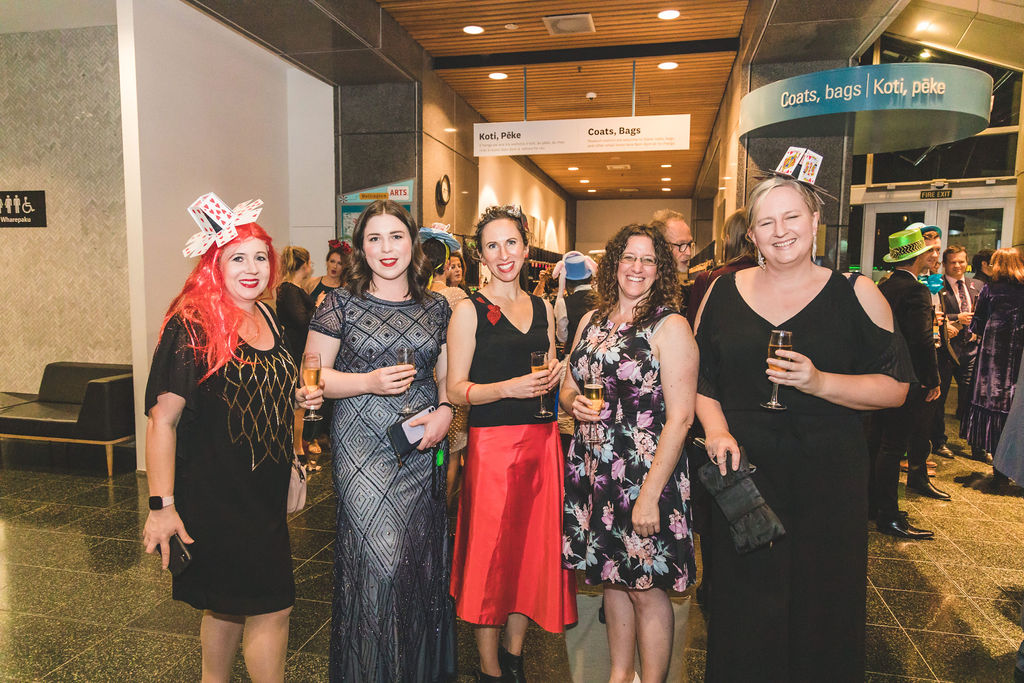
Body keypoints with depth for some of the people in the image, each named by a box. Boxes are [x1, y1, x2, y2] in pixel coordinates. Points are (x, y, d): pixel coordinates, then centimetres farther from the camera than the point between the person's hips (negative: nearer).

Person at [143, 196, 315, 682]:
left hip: (263, 493, 7)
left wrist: (300, 396, 3)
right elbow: (162, 419, -18)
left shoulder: (267, 318, 7)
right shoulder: (191, 325, -16)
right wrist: (161, 506, -20)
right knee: (272, 607, 0)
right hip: (213, 492, -7)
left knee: (227, 604, 21)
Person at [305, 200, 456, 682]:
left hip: (422, 446, 3)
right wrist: (370, 382, -15)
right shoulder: (341, 303, 0)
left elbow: (449, 376, 14)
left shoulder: (436, 307, 8)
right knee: (377, 560, -5)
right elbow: (314, 377, -1)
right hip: (363, 447, -3)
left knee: (421, 556, 10)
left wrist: (445, 411, -6)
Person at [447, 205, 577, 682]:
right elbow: (455, 389, -8)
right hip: (492, 442, -5)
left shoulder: (542, 308, 12)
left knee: (535, 545, 12)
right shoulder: (470, 310, -4)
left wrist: (554, 376, -1)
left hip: (542, 440, 5)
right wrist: (508, 387, -20)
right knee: (492, 552, 4)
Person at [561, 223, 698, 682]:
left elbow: (680, 416, -15)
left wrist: (650, 494, -19)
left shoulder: (670, 327, -10)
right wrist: (574, 403, -7)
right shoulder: (592, 321, 9)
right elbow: (568, 388, 18)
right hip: (592, 470, 6)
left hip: (645, 473, -5)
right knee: (611, 579, 17)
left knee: (645, 588, 5)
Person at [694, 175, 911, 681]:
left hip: (828, 475, -1)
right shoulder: (723, 292, 4)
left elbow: (895, 386, -3)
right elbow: (701, 378, 9)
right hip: (742, 469, 1)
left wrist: (820, 382, -18)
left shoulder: (856, 294, -1)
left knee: (824, 604, 11)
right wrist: (716, 430, -7)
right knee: (744, 606, 11)